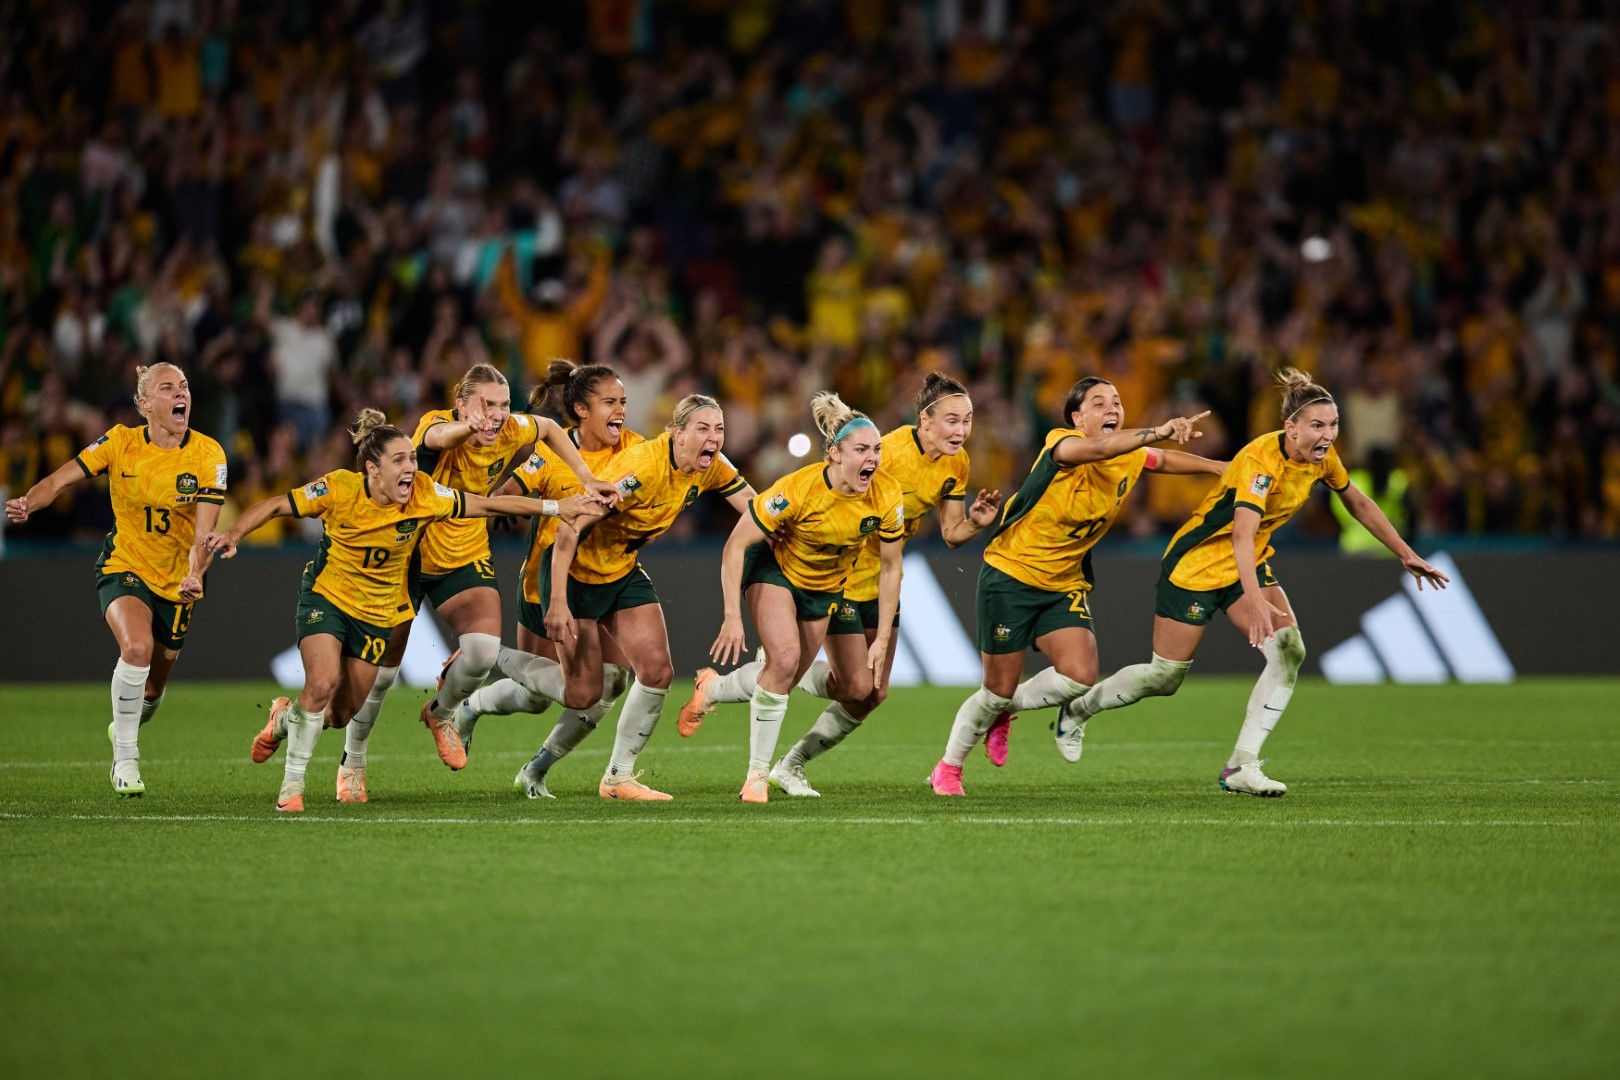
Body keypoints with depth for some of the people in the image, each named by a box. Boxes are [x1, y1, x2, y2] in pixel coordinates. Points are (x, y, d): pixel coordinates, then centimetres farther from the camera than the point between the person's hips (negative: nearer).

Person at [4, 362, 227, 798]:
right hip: (124, 567, -2)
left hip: (176, 580, 2)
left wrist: (194, 575, -35)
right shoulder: (121, 443, -10)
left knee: (152, 688, 11)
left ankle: (124, 727, 49)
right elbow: (61, 479, -12)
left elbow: (206, 529, -17)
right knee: (137, 647, -30)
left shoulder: (208, 454, -12)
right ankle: (124, 759, -15)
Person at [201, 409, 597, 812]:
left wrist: (554, 507, -9)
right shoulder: (341, 489, -21)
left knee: (342, 714, 5)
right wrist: (235, 534, -28)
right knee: (323, 683, -25)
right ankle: (292, 784, -5)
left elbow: (486, 504, -8)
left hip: (378, 613, 3)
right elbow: (276, 505, -13)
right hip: (326, 598, -3)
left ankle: (285, 719, 40)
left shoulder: (424, 495, -16)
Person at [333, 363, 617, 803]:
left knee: (484, 649, -21)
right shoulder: (437, 425, -27)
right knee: (382, 667, 4)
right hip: (407, 551, -3)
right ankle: (352, 763, 28)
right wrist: (467, 427, -77)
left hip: (465, 557, 3)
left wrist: (585, 478, 0)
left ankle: (441, 712, 12)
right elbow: (439, 436, -54)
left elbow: (549, 428, 9)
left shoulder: (512, 433, -14)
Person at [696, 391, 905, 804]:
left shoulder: (887, 496, -22)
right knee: (786, 658, -26)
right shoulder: (798, 489, -33)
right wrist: (732, 617, -30)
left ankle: (714, 688, 32)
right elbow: (735, 545, -26)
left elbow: (890, 568, -8)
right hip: (774, 569, -5)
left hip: (827, 585, 5)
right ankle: (757, 775, -14)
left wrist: (882, 639, -10)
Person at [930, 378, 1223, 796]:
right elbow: (1099, 448, -44)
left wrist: (1220, 467, 15)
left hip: (1064, 584, 5)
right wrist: (1159, 431, -58)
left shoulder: (1130, 458, -2)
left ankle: (1003, 710, 15)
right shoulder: (1062, 444, -21)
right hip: (1009, 576, -5)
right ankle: (947, 768, 26)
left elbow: (1163, 460, 23)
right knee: (999, 690, 0)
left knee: (1080, 677, -15)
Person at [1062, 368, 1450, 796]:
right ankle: (1080, 706, 32)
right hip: (1196, 564, -7)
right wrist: (1254, 600, -56)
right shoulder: (1261, 459, -32)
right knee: (1165, 677, 2)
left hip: (1250, 566, 7)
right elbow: (1242, 535, -43)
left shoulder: (1322, 457, -8)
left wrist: (1406, 554, 14)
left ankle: (1241, 767, -12)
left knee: (1289, 649, -17)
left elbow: (1359, 504, 12)